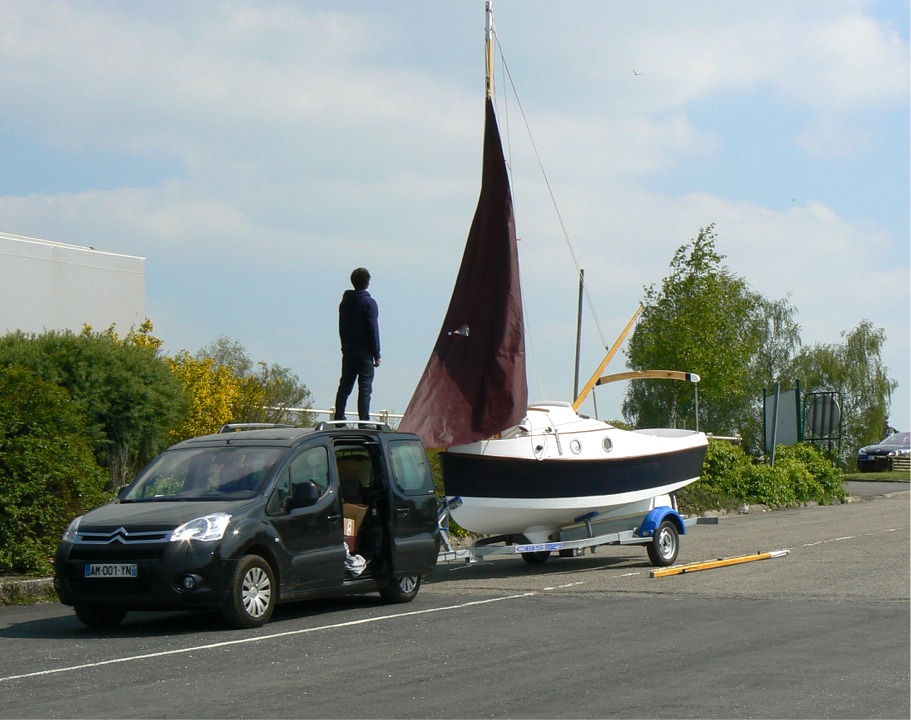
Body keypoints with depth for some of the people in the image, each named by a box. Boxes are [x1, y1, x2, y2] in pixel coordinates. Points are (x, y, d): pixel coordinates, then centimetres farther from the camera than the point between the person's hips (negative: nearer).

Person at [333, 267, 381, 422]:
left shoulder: (344, 302, 11)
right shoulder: (368, 303, -10)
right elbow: (373, 329, -11)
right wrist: (377, 354, -7)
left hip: (348, 351, 6)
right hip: (364, 353, -6)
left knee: (344, 387, 9)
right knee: (365, 388, -6)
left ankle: (339, 419, 7)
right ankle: (364, 422, -11)